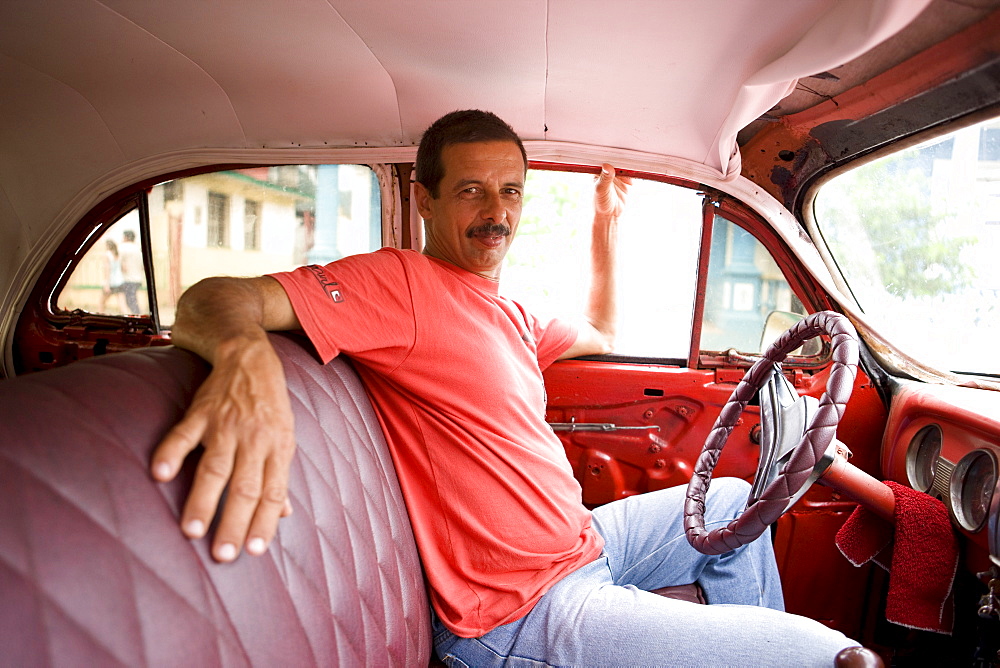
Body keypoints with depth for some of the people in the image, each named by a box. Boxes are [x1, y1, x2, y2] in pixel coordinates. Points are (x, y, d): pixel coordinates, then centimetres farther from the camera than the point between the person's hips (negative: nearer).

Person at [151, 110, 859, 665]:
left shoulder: (509, 315, 13)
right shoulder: (401, 283, -16)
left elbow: (600, 334, 32)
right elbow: (217, 299, -27)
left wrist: (607, 226, 31)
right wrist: (247, 355, -50)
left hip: (582, 545, 10)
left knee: (733, 499, 27)